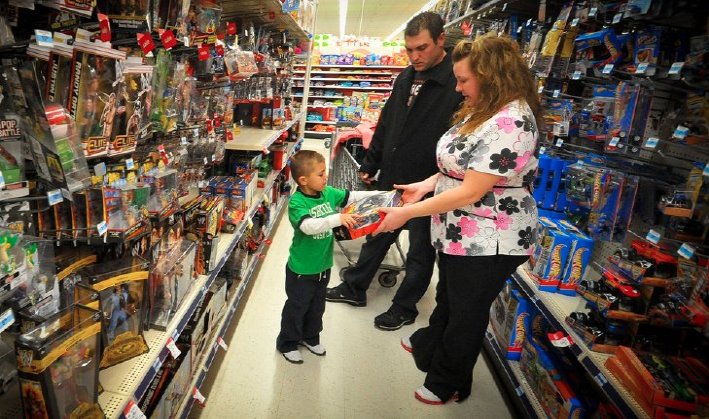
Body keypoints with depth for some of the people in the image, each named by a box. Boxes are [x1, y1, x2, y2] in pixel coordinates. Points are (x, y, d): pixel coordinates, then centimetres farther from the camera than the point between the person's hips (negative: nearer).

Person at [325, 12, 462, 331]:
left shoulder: (458, 83, -15)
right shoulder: (405, 78, 7)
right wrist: (370, 164, 16)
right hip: (390, 180, 7)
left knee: (420, 252, 12)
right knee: (376, 236, 20)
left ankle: (405, 308, 31)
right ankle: (354, 288, 39)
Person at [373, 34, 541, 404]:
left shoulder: (510, 123, -27)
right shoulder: (483, 111, 6)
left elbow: (470, 193, -29)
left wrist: (407, 213, -23)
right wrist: (426, 185, 0)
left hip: (486, 243, -9)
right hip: (458, 233, 9)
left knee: (466, 311, 12)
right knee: (447, 297, 29)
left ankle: (449, 383, 37)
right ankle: (428, 347, 55)